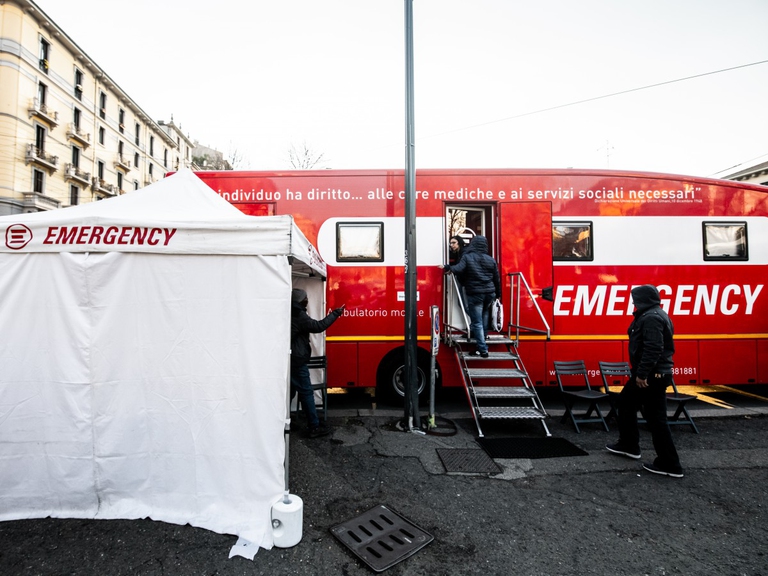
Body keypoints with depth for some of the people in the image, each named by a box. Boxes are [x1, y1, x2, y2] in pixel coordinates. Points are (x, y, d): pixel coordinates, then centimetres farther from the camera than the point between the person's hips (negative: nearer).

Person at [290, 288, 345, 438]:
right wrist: (336, 313, -13)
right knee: (306, 392, -4)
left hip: (290, 360, 10)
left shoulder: (290, 314, 12)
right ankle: (314, 427, 2)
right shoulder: (299, 316, -16)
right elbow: (318, 326, -19)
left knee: (289, 391, 18)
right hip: (297, 361, -10)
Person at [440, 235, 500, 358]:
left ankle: (483, 350, -2)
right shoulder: (491, 260, 9)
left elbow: (458, 269, -19)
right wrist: (498, 293, 24)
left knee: (477, 322, 0)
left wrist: (448, 268, -2)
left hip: (474, 294, -4)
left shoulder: (467, 257, -3)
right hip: (489, 293, 4)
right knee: (484, 315, 28)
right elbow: (497, 279, 13)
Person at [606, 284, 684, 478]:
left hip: (652, 375, -11)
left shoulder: (651, 318, -18)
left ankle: (670, 465, 7)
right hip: (653, 373, 11)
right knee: (626, 402, 20)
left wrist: (642, 374, -25)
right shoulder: (655, 315, 15)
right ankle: (629, 445, 31)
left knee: (656, 417, -3)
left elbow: (653, 349, -27)